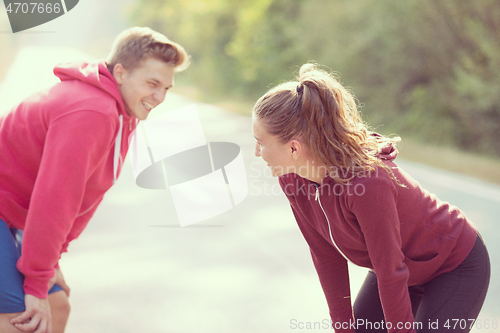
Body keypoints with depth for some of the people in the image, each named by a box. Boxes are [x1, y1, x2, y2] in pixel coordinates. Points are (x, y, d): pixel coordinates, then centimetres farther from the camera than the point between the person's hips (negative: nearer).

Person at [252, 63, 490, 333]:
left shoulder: (367, 183, -39)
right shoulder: (291, 179, -15)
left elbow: (391, 274, -27)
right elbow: (325, 255, -5)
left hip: (456, 269, -7)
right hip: (396, 264, 7)